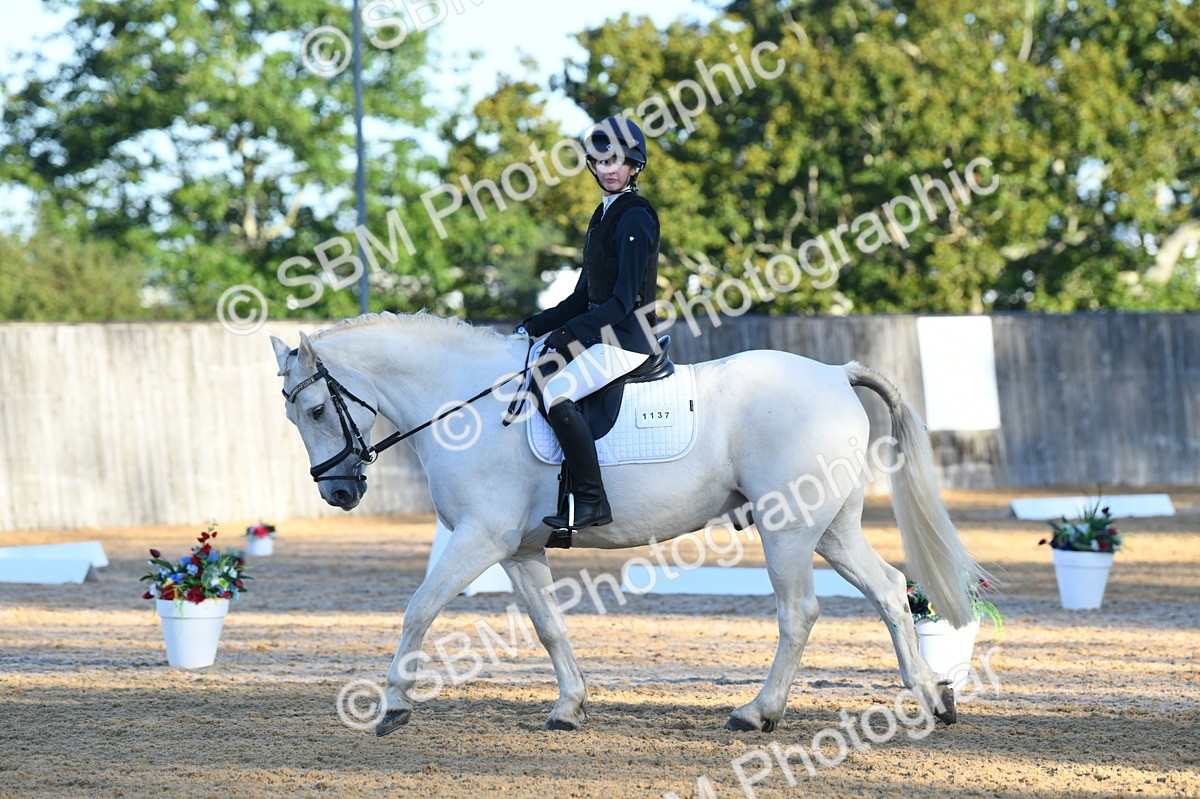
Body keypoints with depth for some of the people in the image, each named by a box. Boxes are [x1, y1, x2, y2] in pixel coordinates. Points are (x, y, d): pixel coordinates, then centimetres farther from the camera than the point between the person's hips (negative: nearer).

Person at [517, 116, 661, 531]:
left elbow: (623, 300, -18)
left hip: (627, 337, -10)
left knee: (555, 391, -27)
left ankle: (592, 501, -25)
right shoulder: (603, 216, 16)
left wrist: (571, 331, -22)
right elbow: (583, 298, 19)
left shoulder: (635, 218, -12)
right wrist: (533, 326, 10)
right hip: (600, 333, 10)